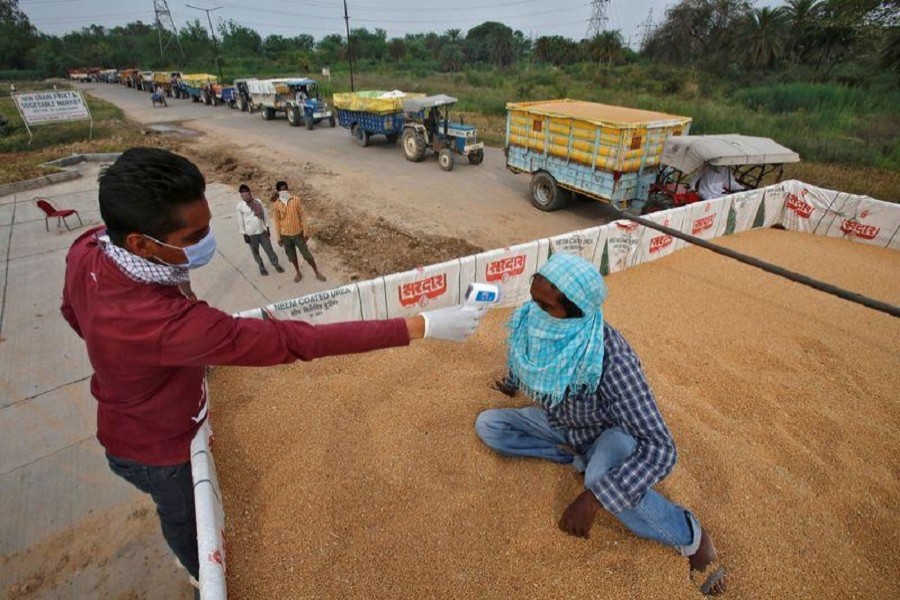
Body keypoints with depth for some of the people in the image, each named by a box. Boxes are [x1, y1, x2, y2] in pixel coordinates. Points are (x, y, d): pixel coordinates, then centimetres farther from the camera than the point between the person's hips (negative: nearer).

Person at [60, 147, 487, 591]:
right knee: (185, 516, 25)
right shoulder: (165, 324, -48)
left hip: (129, 422, 7)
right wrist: (422, 326, -45)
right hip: (156, 447, -7)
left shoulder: (89, 247, -21)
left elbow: (74, 314, 0)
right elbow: (295, 341, -48)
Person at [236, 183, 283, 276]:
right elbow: (240, 221, -5)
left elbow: (264, 215, 3)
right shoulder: (240, 206, -11)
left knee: (269, 249, 11)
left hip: (262, 231, 1)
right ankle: (261, 267, 36)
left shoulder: (258, 201, -5)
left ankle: (276, 264, 29)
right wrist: (244, 235, -5)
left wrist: (267, 229, 4)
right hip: (251, 234, -1)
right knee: (255, 252, 14)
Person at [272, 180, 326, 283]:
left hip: (298, 233, -2)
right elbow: (277, 221, 2)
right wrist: (279, 237, 4)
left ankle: (317, 273, 20)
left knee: (307, 254, 6)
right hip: (285, 235, 2)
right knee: (292, 255, 16)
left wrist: (306, 232, -6)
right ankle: (298, 273, 37)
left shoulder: (296, 200, -11)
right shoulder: (277, 204, -6)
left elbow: (302, 216, -5)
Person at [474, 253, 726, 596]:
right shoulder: (531, 323, -23)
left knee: (603, 478, -38)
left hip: (609, 431, -5)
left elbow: (660, 448, -39)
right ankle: (578, 457, -1)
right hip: (558, 423, 6)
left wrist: (593, 498, -46)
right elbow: (521, 362, 3)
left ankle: (689, 535, -7)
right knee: (486, 425, -8)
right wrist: (511, 387, 24)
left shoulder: (611, 360, -40)